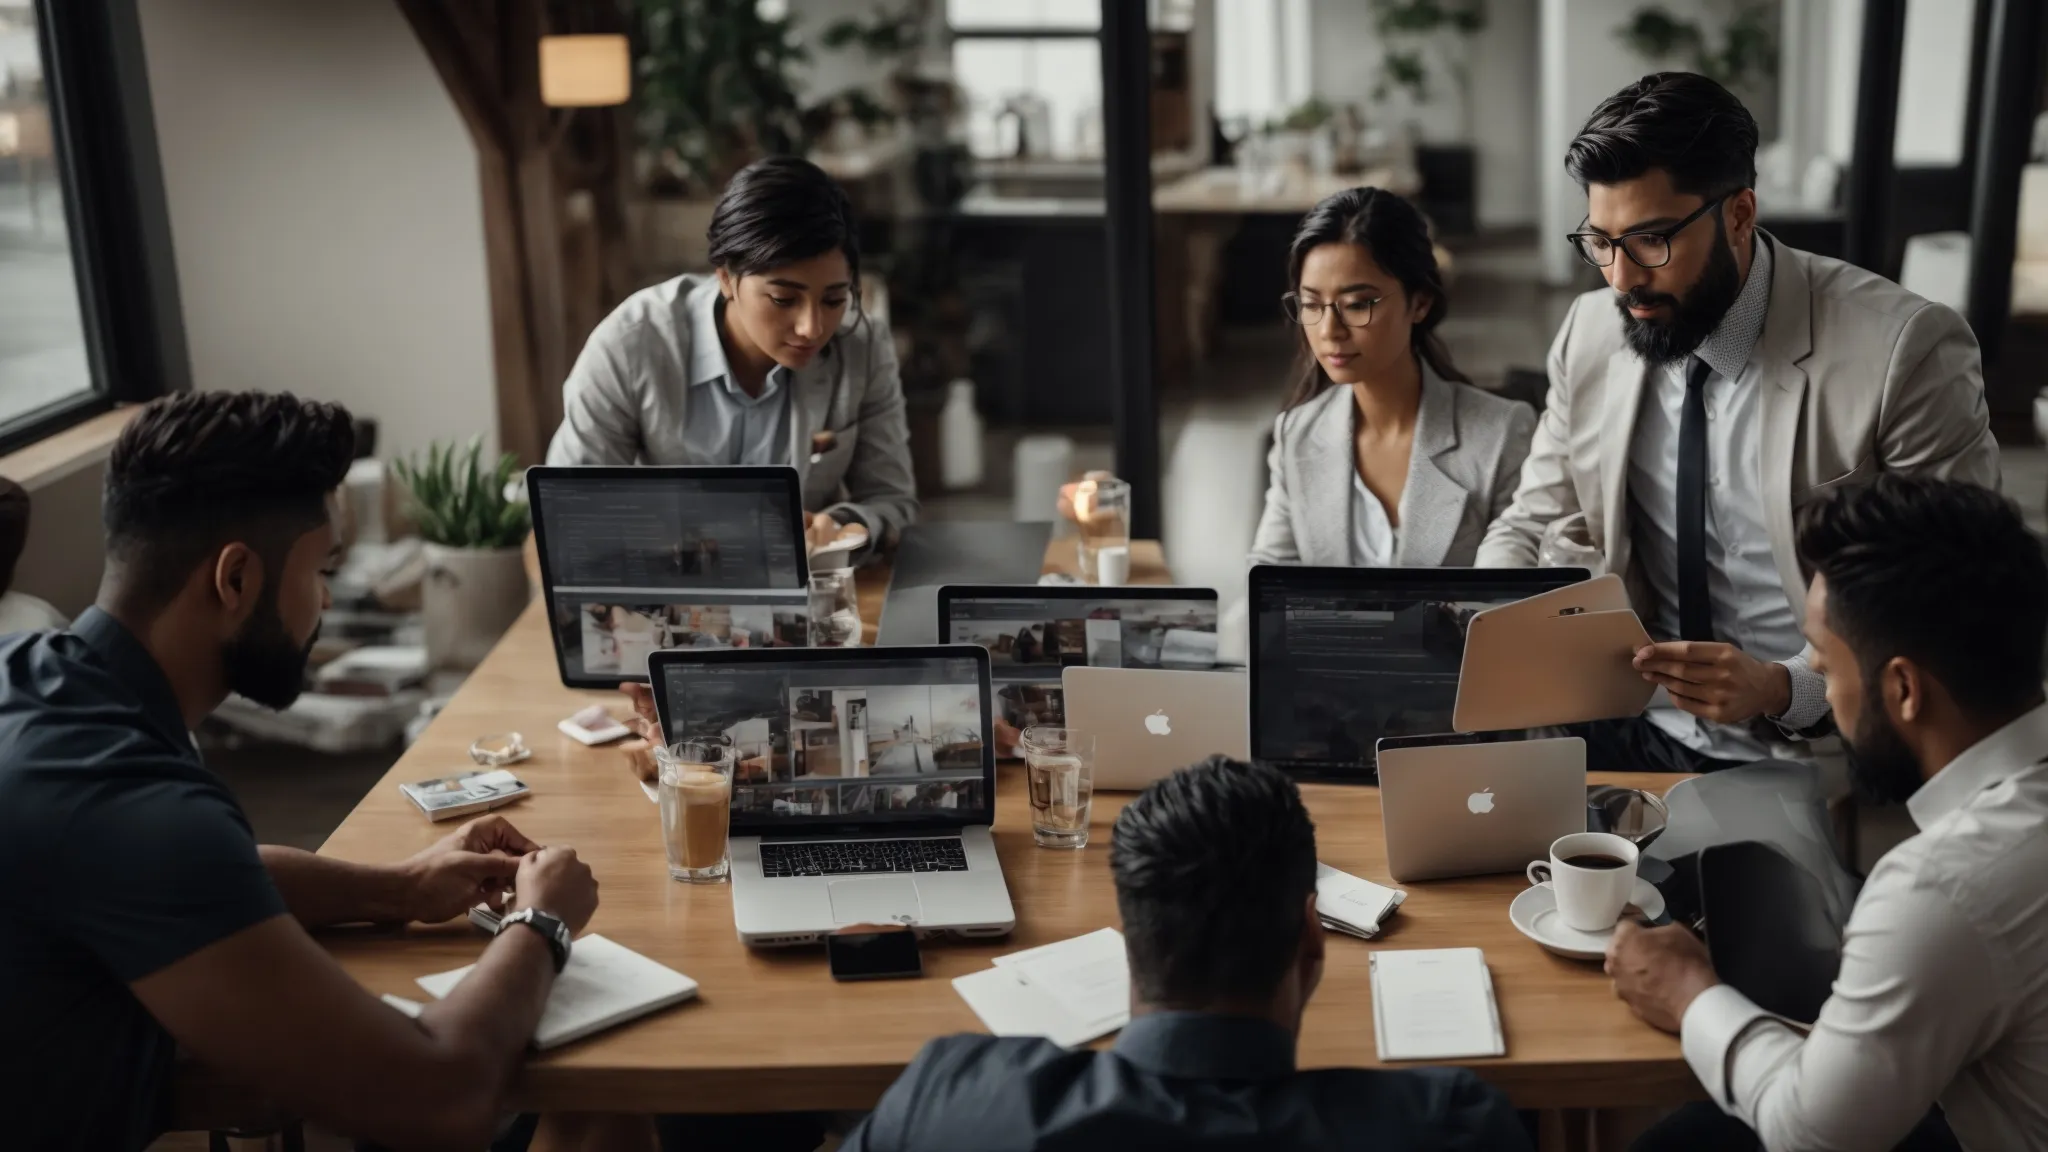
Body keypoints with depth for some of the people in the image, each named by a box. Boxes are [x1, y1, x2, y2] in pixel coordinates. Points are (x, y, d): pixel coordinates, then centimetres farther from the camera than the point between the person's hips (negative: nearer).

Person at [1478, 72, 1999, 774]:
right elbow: (1532, 527, 14)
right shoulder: (1591, 334, 4)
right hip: (1638, 736, 5)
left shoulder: (1905, 353, -12)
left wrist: (1782, 689, -25)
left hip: (1822, 762, -4)